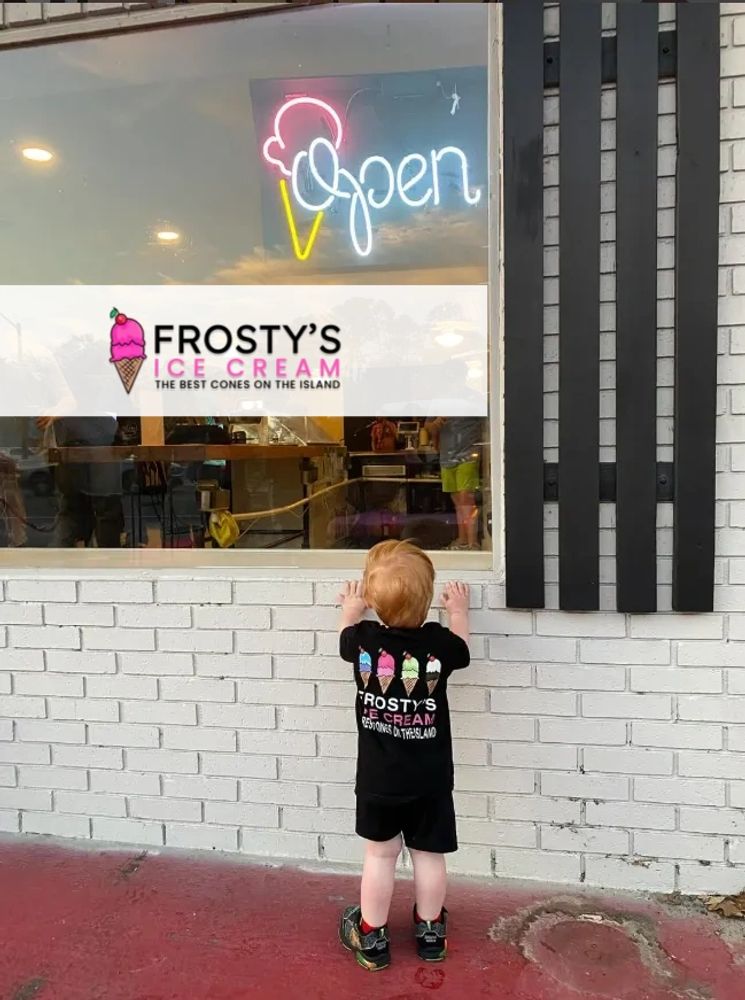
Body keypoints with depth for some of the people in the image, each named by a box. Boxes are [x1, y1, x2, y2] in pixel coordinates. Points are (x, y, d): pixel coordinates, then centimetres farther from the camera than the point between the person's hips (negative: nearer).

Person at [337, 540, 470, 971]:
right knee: (429, 854, 16)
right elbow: (461, 647, 9)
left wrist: (351, 610, 31)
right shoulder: (438, 643, -16)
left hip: (377, 777, 0)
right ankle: (430, 933, 34)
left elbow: (346, 638, 11)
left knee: (380, 854, 15)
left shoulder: (364, 640, -15)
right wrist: (459, 611, 27)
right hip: (430, 778, 0)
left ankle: (371, 938, 28)